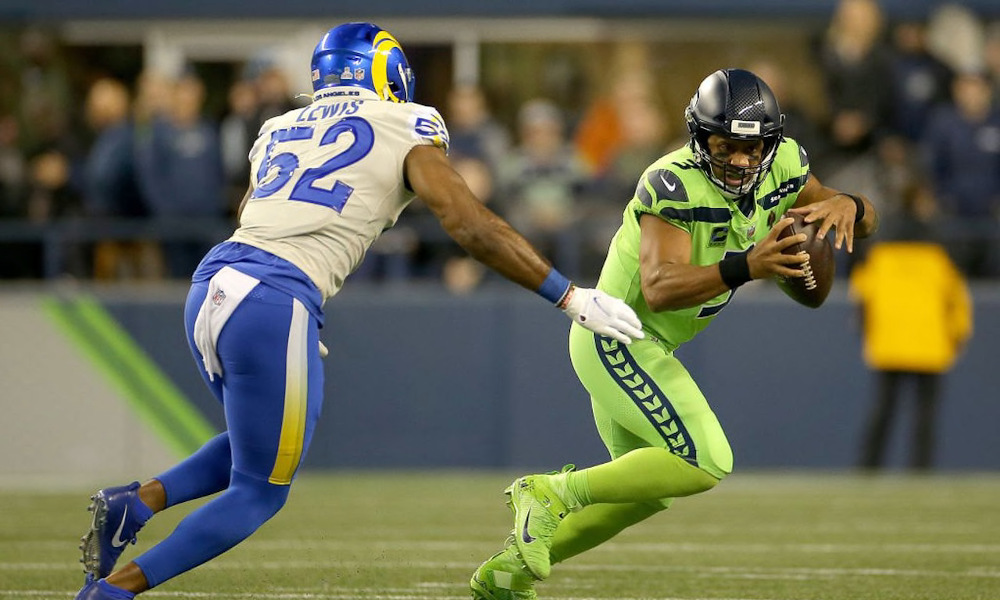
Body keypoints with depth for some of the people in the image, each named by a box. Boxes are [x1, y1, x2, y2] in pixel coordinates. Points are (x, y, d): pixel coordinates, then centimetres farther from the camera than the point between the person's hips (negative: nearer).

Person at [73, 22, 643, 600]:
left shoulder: (278, 131, 24)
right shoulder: (405, 128, 6)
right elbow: (472, 226, -2)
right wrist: (572, 298, 1)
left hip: (210, 289, 7)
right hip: (273, 308, -7)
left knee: (262, 441, 29)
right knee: (259, 493, 9)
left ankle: (136, 502, 9)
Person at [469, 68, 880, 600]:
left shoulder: (782, 168, -5)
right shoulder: (673, 184, -28)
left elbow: (867, 222, 2)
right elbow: (659, 289, -38)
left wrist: (847, 206, -23)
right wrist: (744, 267, -51)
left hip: (647, 346, 9)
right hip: (615, 338, -9)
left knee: (647, 489, 20)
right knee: (704, 464, -20)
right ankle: (553, 493, -7)